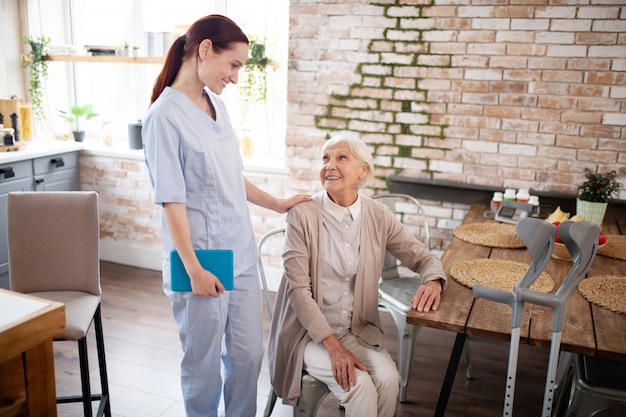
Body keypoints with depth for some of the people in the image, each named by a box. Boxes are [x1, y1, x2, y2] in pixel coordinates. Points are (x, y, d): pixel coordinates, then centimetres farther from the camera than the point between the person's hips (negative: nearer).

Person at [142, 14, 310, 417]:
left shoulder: (217, 104, 8)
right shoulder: (165, 116, -14)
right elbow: (172, 201, -16)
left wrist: (279, 204, 18)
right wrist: (194, 269, -15)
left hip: (241, 253, 7)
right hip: (203, 260, -7)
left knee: (249, 354, 17)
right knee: (204, 362, 11)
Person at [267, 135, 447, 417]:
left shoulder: (377, 217, -3)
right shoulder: (302, 216, -14)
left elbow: (423, 257, 6)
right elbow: (298, 289, -14)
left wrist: (433, 282, -18)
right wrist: (333, 346, -19)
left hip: (359, 328, 4)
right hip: (309, 332, -3)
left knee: (389, 379, -21)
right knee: (360, 385, -24)